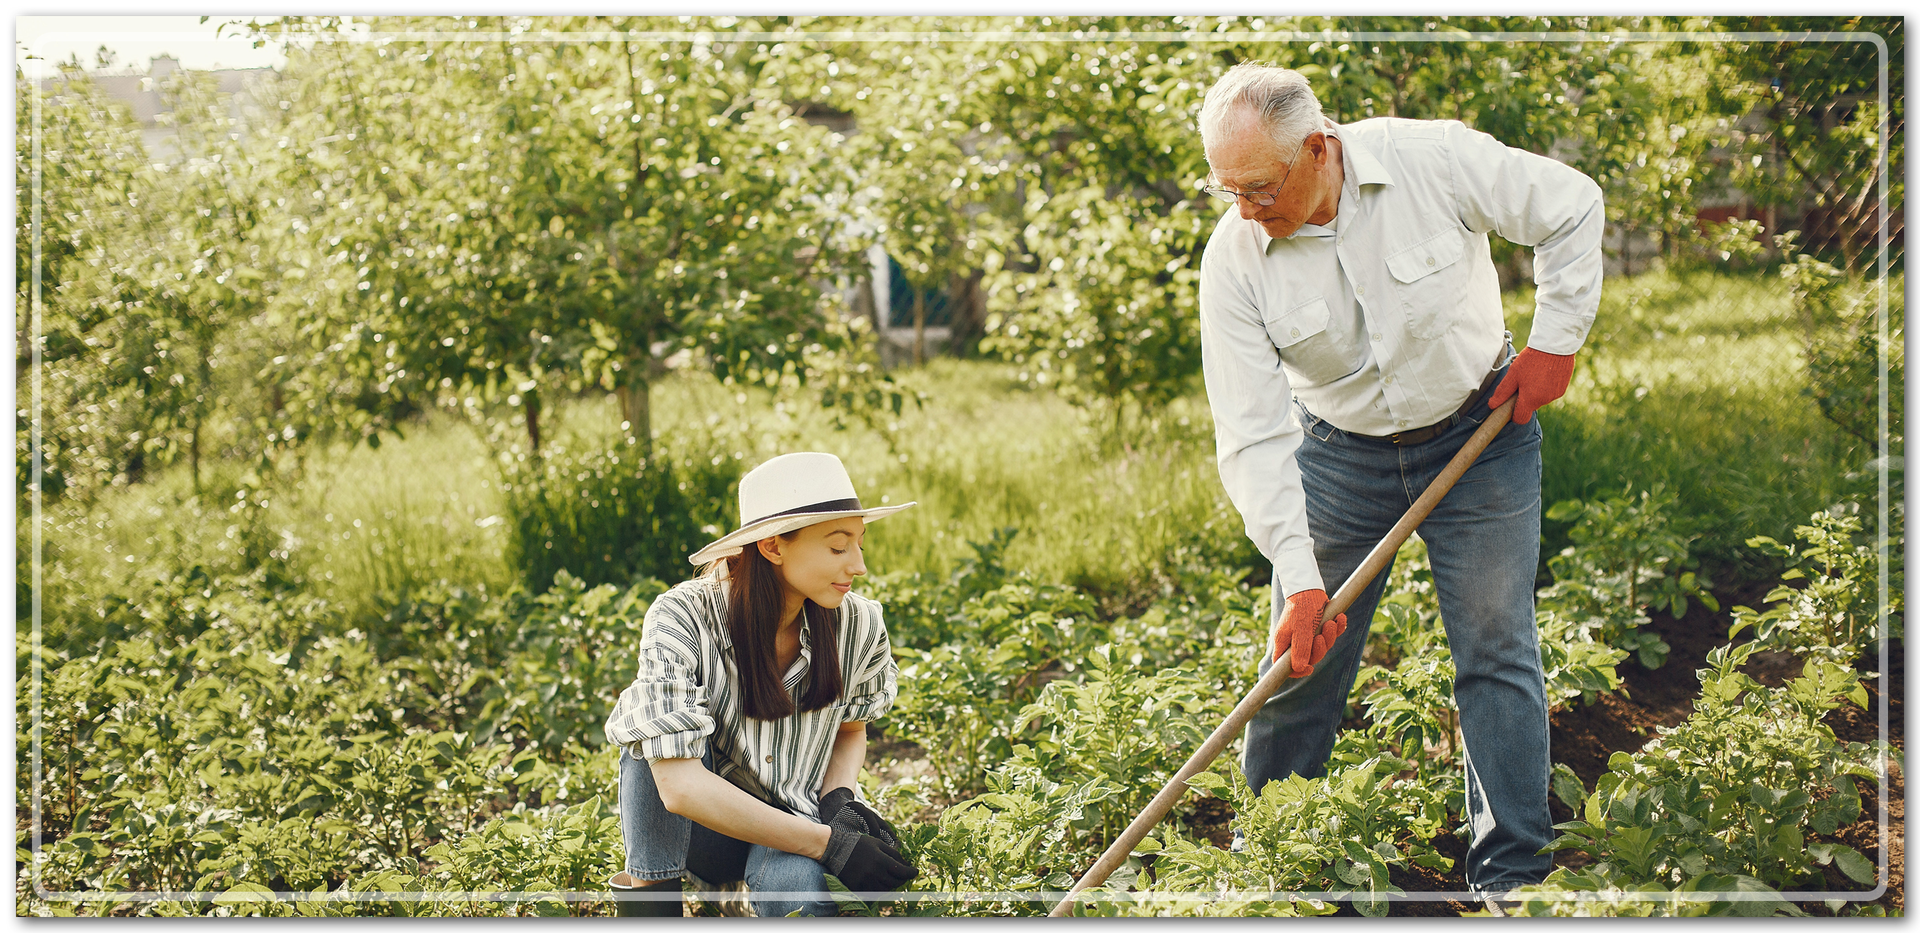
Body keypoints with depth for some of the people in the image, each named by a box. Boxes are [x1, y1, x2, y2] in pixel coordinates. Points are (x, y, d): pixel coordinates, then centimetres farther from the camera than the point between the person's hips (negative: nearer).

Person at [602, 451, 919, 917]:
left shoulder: (857, 624, -12)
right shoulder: (681, 620, -23)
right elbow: (679, 786, -32)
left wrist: (838, 800, -13)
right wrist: (829, 844, -33)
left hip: (795, 818, 1)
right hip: (698, 835, -1)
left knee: (796, 885, -35)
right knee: (651, 708, -29)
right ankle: (650, 893, -19)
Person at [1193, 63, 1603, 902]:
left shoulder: (1434, 160, -23)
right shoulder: (1234, 258, -19)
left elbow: (1574, 208, -7)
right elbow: (1252, 436, -20)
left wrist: (1555, 338, -7)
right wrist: (1298, 575, -27)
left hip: (1480, 433, -1)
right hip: (1339, 454, 1)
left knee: (1495, 653, 1)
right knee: (1300, 661, 3)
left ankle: (1511, 874, 11)